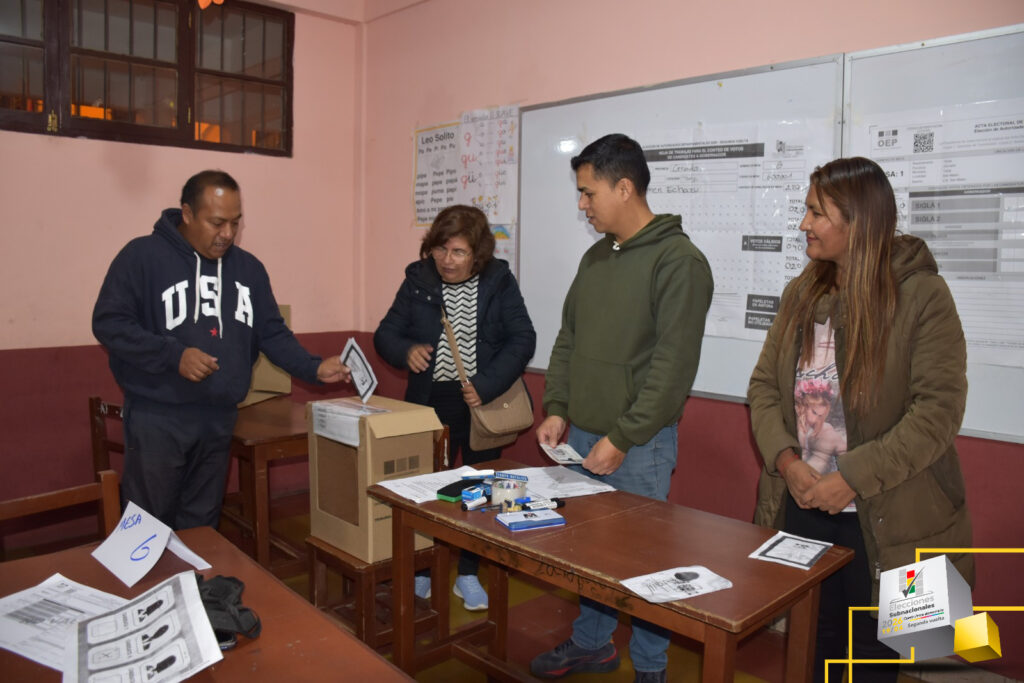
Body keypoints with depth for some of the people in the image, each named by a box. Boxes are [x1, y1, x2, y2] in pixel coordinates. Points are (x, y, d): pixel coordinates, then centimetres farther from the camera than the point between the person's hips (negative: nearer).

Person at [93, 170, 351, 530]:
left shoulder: (249, 267, 8)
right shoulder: (143, 255, -7)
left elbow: (272, 333, 9)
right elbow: (108, 322, -9)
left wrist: (314, 368, -6)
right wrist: (173, 355, -20)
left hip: (220, 419, 5)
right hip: (157, 418, -4)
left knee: (201, 526, 15)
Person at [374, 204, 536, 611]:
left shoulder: (499, 281, -4)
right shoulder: (418, 280, -1)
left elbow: (522, 339, -8)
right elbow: (385, 334, 5)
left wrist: (486, 386, -19)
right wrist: (406, 351, -19)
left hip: (483, 403, 0)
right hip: (430, 401, 1)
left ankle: (467, 574, 28)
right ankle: (423, 567, 30)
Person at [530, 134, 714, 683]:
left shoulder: (679, 261, -12)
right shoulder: (595, 258, 11)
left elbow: (673, 365, -17)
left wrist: (622, 439, -17)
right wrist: (556, 409, 5)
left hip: (639, 446, -7)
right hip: (582, 436, 7)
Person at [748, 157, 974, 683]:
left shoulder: (922, 295, -11)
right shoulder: (801, 294, 5)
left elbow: (938, 409, -17)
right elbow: (764, 386, 3)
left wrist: (853, 477, -21)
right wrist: (786, 459, -12)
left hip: (885, 521, -4)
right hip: (802, 507, 5)